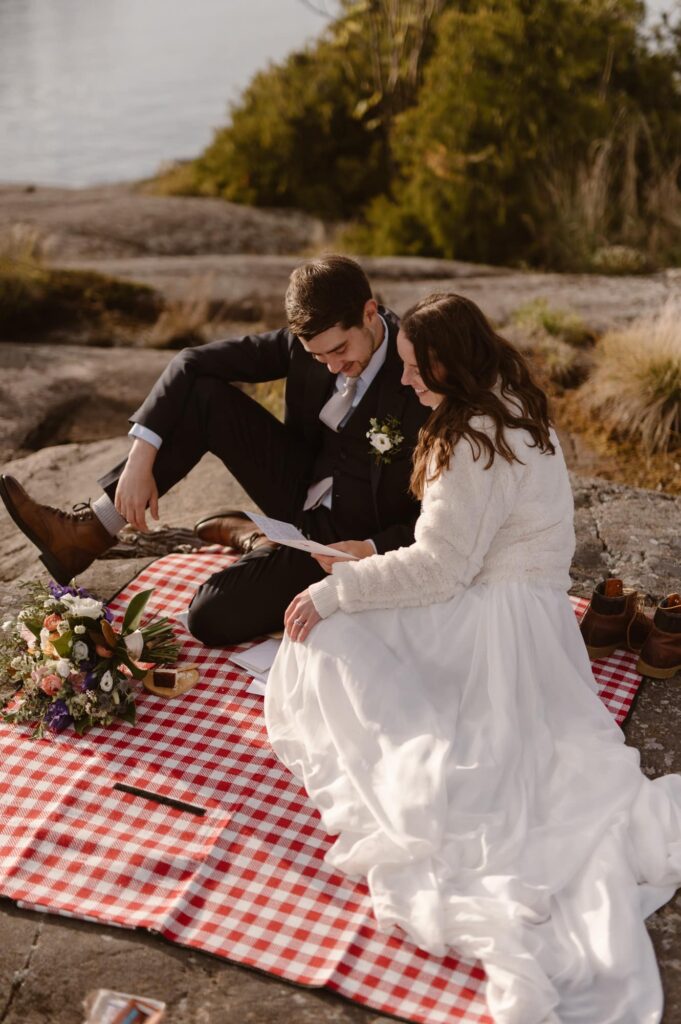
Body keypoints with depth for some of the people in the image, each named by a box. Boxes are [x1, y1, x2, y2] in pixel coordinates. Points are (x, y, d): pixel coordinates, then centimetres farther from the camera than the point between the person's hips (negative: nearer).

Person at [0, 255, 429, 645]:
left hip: (345, 536, -6)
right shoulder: (311, 337, -11)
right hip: (300, 486, 6)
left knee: (212, 617, -25)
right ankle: (91, 532, -9)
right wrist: (141, 459, -18)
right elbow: (193, 362, -9)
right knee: (203, 393, -12)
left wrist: (372, 550, -35)